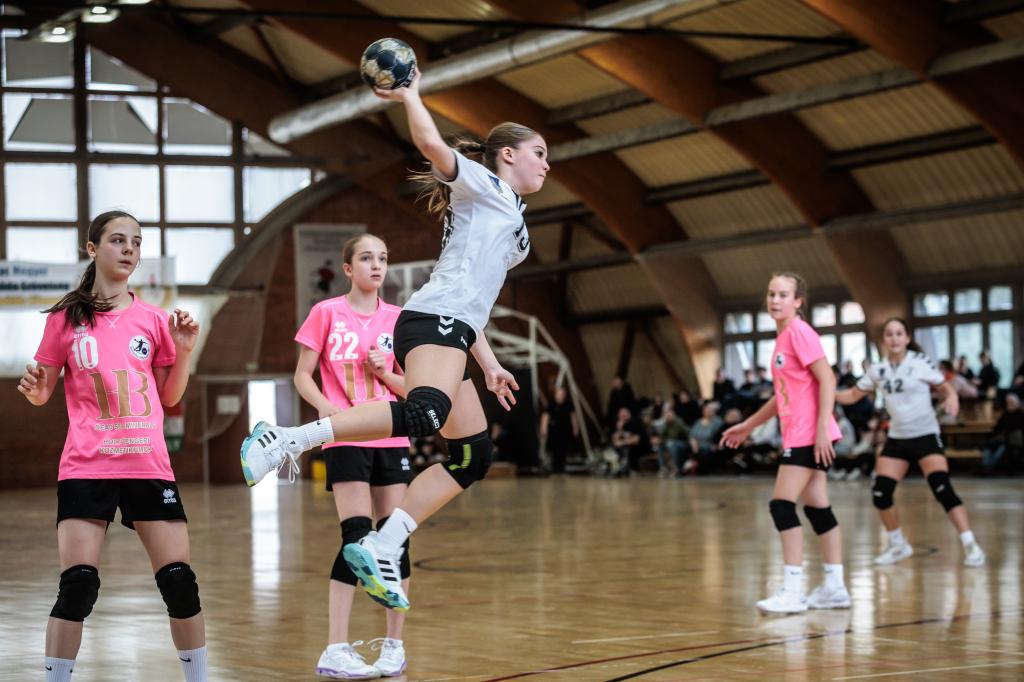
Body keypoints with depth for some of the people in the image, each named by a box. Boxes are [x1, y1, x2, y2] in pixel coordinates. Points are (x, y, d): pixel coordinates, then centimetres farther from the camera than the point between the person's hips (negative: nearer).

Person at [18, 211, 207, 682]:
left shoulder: (152, 320, 9)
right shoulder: (67, 318, 4)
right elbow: (42, 391, 10)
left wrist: (184, 351, 0)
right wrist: (35, 389, -13)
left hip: (149, 465, 2)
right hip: (86, 467, -2)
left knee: (180, 581, -1)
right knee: (77, 585, -11)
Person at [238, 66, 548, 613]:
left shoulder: (509, 218, 33)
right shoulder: (484, 185, 8)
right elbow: (432, 145, -12)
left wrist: (489, 364, 27)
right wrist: (409, 96, 2)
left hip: (451, 333, 10)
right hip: (433, 321, -10)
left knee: (473, 455, 3)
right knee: (424, 413, -35)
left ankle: (380, 549, -1)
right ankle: (285, 440, -35)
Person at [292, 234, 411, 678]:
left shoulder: (396, 319, 8)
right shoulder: (327, 313, -1)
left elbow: (411, 389, 11)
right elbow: (302, 376, 0)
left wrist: (384, 371, -8)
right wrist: (327, 408, -17)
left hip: (392, 441, 4)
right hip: (347, 441, -4)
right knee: (357, 538, -12)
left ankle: (394, 645, 13)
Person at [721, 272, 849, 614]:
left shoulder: (799, 332, -11)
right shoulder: (783, 337, 17)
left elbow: (827, 380, -17)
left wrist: (822, 428, -23)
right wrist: (748, 425, 28)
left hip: (809, 434, -9)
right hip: (799, 435, 9)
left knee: (782, 505, -11)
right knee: (817, 508, 10)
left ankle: (793, 591, -11)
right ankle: (835, 587, 13)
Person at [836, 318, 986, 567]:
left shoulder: (920, 362, -8)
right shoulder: (878, 369, 3)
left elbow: (946, 387, -4)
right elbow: (853, 395, 12)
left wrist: (952, 398, -27)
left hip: (926, 435, -5)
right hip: (897, 438, 5)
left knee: (942, 488, -21)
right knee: (880, 492, -4)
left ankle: (970, 545, -14)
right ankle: (898, 545, 17)